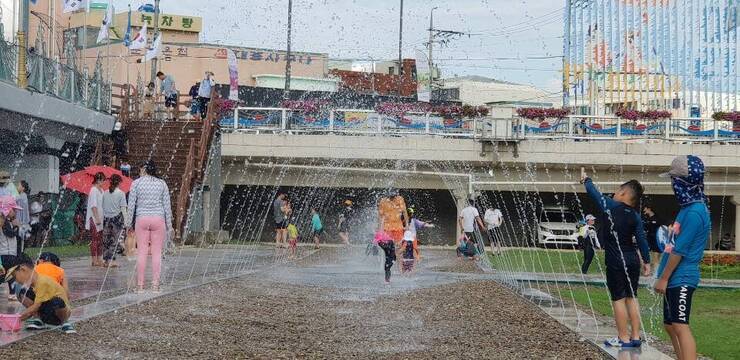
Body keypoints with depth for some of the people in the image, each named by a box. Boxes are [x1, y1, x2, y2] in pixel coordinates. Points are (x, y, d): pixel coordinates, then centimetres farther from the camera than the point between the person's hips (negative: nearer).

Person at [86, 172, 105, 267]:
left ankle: (99, 259, 12)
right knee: (95, 239, -6)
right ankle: (94, 260, -3)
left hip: (100, 218, 9)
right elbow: (93, 206, -16)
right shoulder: (94, 190, -11)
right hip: (94, 218, -8)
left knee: (100, 240, 9)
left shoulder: (101, 190, 15)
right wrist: (97, 218, -21)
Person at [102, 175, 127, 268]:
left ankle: (106, 260, 9)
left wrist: (102, 219, 14)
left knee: (106, 240, 9)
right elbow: (123, 208, -7)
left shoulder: (105, 193, 7)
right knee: (115, 240, 0)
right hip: (117, 218, -4)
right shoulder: (121, 193, -4)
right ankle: (111, 260, -4)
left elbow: (102, 207, 9)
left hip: (106, 218, 4)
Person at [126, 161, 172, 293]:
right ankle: (155, 284, -1)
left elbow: (131, 205, 1)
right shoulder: (162, 183, 6)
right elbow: (167, 205, 5)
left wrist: (129, 223, 10)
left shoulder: (136, 183, 2)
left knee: (141, 252, 2)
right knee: (157, 252, 1)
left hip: (142, 219, 0)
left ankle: (140, 285, 2)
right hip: (158, 218, 1)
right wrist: (169, 224, 11)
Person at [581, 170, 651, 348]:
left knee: (618, 299, 0)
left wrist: (585, 179, 22)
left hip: (615, 262, -5)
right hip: (633, 260, 5)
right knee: (631, 297, 12)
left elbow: (593, 192, 4)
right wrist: (647, 261, 5)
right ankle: (636, 337, 14)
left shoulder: (609, 206, -8)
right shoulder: (635, 215, 2)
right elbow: (641, 239, 0)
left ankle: (623, 338, 2)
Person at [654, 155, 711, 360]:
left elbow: (679, 250, -18)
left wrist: (663, 278, -14)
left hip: (681, 279, -10)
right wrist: (665, 277, 20)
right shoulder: (688, 207, 13)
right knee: (670, 325, 16)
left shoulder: (694, 213, -18)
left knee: (680, 326, -14)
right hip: (676, 279, 10)